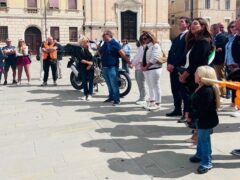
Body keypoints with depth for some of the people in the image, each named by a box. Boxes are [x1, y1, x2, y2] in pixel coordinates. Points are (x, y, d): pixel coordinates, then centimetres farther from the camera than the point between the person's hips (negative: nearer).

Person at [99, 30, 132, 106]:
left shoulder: (114, 44, -9)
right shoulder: (104, 44, 15)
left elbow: (122, 54, -15)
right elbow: (101, 54, 26)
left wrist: (129, 62, -20)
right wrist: (99, 49, 6)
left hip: (112, 68, -8)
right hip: (105, 67, 8)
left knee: (114, 85, -6)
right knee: (109, 84, 16)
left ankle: (117, 100, 0)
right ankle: (111, 97, 27)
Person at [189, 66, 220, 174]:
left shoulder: (208, 91, -31)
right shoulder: (200, 87, 1)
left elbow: (202, 110, -30)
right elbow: (194, 103, 10)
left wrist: (191, 115, -20)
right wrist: (189, 112, 1)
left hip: (206, 121, -10)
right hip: (201, 119, 10)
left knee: (204, 141, 4)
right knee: (201, 139, 25)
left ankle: (207, 163, 19)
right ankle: (200, 155, 44)